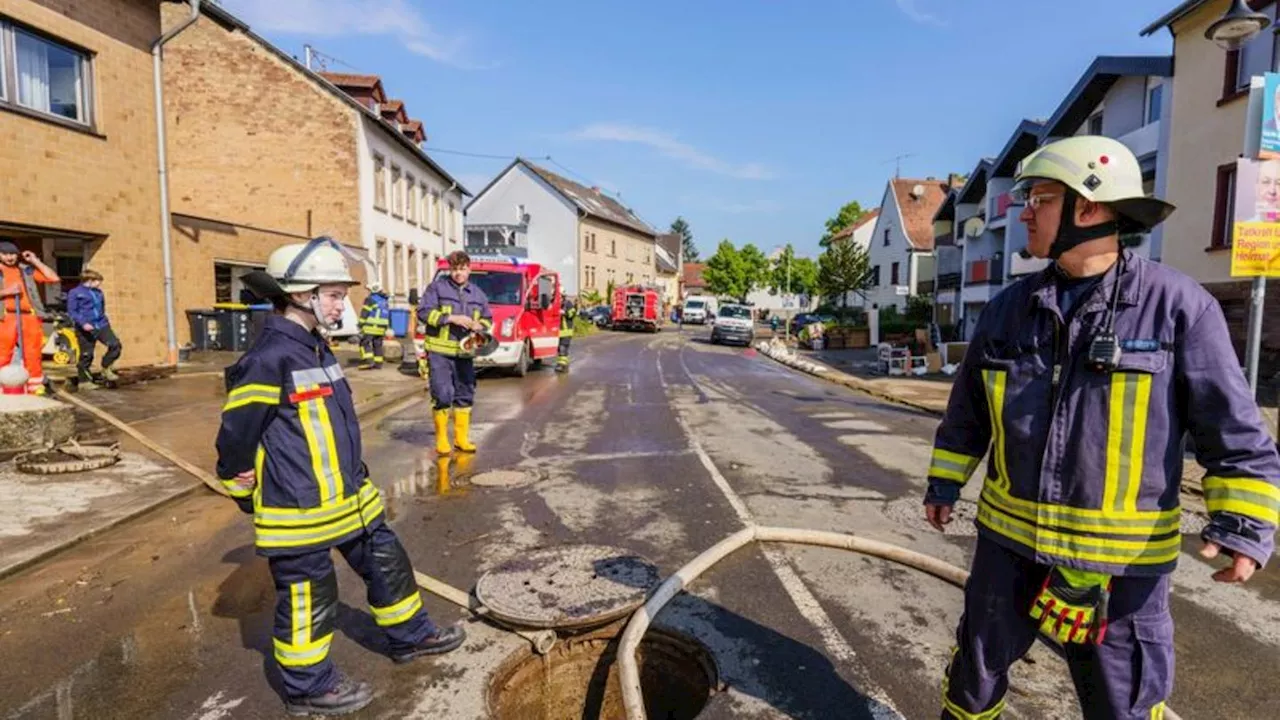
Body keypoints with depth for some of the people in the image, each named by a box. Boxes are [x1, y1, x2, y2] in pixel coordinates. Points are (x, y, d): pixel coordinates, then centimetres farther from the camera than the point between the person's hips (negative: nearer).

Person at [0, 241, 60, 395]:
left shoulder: (26, 270, 17)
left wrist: (35, 261, 8)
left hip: (30, 317, 2)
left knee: (33, 355, 1)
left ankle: (35, 387, 4)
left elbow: (54, 278, 8)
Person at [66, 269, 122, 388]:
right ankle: (83, 381, 14)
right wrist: (83, 323, -21)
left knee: (115, 345, -11)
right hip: (86, 328, -5)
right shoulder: (75, 292, -3)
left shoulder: (98, 292, 15)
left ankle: (106, 368, 9)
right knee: (86, 355, 1)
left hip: (102, 326, 5)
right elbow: (71, 311, -9)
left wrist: (105, 321, 24)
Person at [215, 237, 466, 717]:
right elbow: (234, 439, -15)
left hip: (347, 497, 9)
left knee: (386, 562, 18)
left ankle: (410, 635, 37)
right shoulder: (270, 359, -21)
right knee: (307, 597, 8)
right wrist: (245, 495, -2)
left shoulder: (315, 348, 10)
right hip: (299, 510, -9)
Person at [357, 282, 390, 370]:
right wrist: (387, 328, 25)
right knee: (378, 345, 10)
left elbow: (364, 314, -10)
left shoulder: (370, 300, -8)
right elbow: (388, 315, 21)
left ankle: (368, 361, -13)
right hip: (381, 328, 7)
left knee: (364, 343, -2)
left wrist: (361, 325, -7)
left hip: (370, 327, -7)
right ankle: (378, 363, 9)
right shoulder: (385, 301, 17)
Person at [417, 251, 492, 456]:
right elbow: (423, 312, -9)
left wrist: (479, 326, -4)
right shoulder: (437, 286, -1)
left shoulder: (478, 294, 12)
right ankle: (441, 439, 10)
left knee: (465, 396, 9)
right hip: (439, 352, -4)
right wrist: (451, 318, -18)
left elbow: (488, 319, 19)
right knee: (442, 395, -5)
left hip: (464, 354, 5)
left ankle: (461, 438, 22)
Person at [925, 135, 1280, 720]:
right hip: (1009, 539, 3)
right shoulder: (1009, 309, 1)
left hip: (1121, 556, -3)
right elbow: (967, 412, 11)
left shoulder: (1178, 305, -9)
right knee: (975, 671, 19)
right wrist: (944, 484, 13)